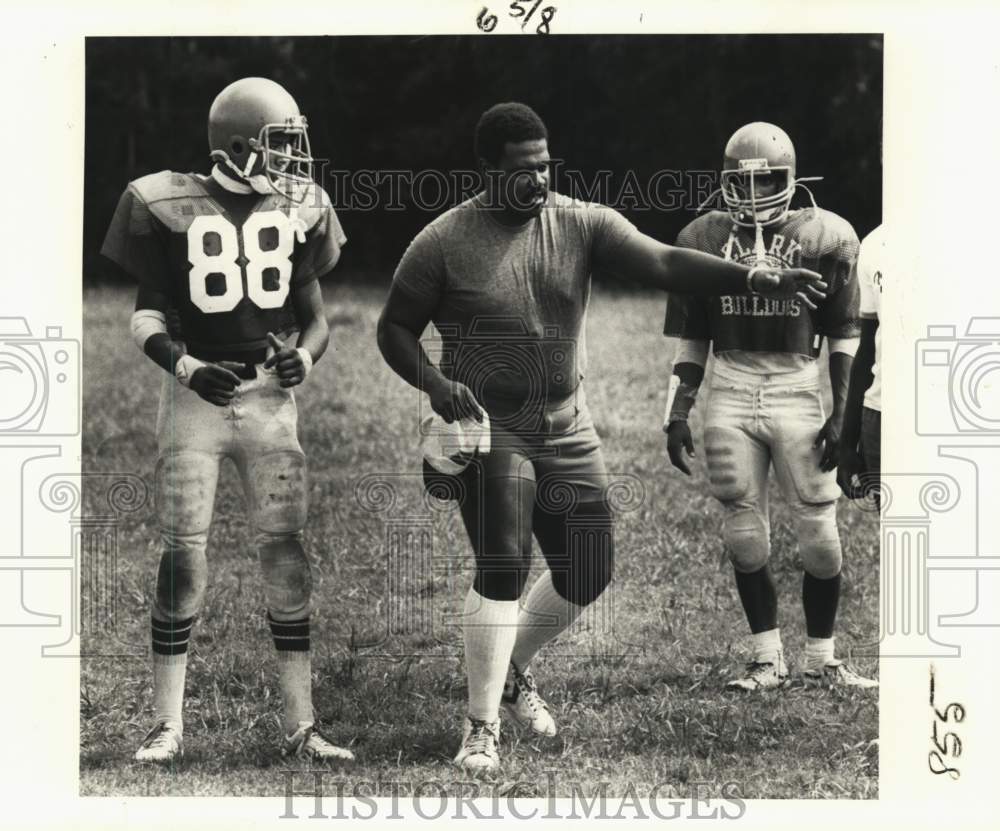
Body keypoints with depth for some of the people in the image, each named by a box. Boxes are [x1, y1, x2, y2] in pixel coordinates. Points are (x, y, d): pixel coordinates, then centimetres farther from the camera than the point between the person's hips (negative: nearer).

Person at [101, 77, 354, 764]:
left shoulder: (297, 210, 5)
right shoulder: (173, 209, -5)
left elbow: (314, 314, 12)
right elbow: (146, 314, 0)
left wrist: (304, 357, -9)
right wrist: (186, 367, -17)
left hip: (270, 398, 3)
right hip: (196, 395, -3)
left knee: (286, 553, 0)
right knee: (183, 556, -4)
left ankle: (302, 726, 6)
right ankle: (168, 725, 5)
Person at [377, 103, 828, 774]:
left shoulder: (581, 225, -4)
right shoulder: (446, 243, -10)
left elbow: (662, 263, -15)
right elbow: (395, 328, -1)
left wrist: (757, 279, -29)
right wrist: (436, 383, -21)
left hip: (567, 427, 4)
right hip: (488, 425, -4)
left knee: (587, 574, 6)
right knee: (503, 566, -15)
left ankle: (513, 668, 34)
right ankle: (482, 724, -1)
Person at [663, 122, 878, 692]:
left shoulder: (823, 238, -2)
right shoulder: (705, 239, 4)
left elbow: (844, 335, 3)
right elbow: (691, 339, 10)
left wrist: (840, 414, -3)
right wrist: (678, 414, 4)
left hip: (799, 393, -2)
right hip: (731, 394, 2)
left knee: (820, 530, -1)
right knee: (745, 534, 3)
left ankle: (821, 659, 14)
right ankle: (768, 658, 15)